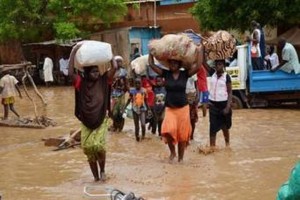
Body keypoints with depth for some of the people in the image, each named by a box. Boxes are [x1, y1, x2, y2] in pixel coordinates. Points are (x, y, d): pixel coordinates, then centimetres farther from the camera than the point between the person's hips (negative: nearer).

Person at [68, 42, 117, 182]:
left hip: (101, 120, -1)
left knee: (98, 145, -16)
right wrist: (74, 52, -19)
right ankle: (95, 176, 17)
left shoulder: (103, 81, -2)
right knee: (88, 147, 0)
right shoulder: (81, 83, -3)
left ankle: (102, 170, 11)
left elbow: (114, 67, -12)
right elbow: (70, 72, -19)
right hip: (86, 122, 2)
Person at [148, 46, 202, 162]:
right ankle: (172, 151, 6)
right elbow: (151, 64, -2)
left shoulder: (185, 74, -2)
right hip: (169, 108, 0)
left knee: (182, 134, 4)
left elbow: (198, 65, -13)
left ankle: (180, 158, 20)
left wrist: (199, 50, -14)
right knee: (168, 130, -21)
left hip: (183, 108, 0)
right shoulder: (166, 74, 0)